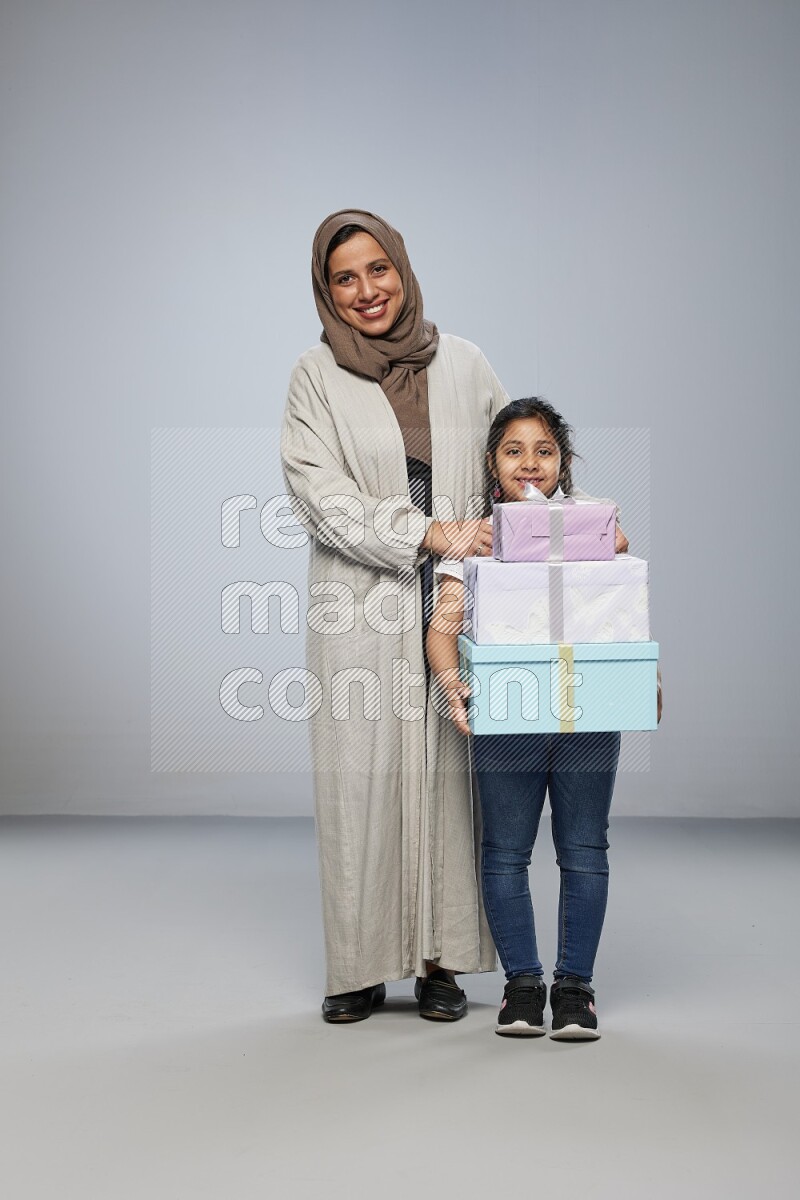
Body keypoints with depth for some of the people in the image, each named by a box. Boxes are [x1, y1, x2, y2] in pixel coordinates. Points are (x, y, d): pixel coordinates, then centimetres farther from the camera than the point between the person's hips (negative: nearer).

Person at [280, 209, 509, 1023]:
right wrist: (429, 534, -16)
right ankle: (361, 966, 11)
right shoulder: (316, 376, 3)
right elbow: (320, 492, -7)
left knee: (448, 771, 2)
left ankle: (440, 959, 13)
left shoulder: (462, 364, 10)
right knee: (360, 778, 0)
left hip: (455, 605, 2)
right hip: (359, 611, -2)